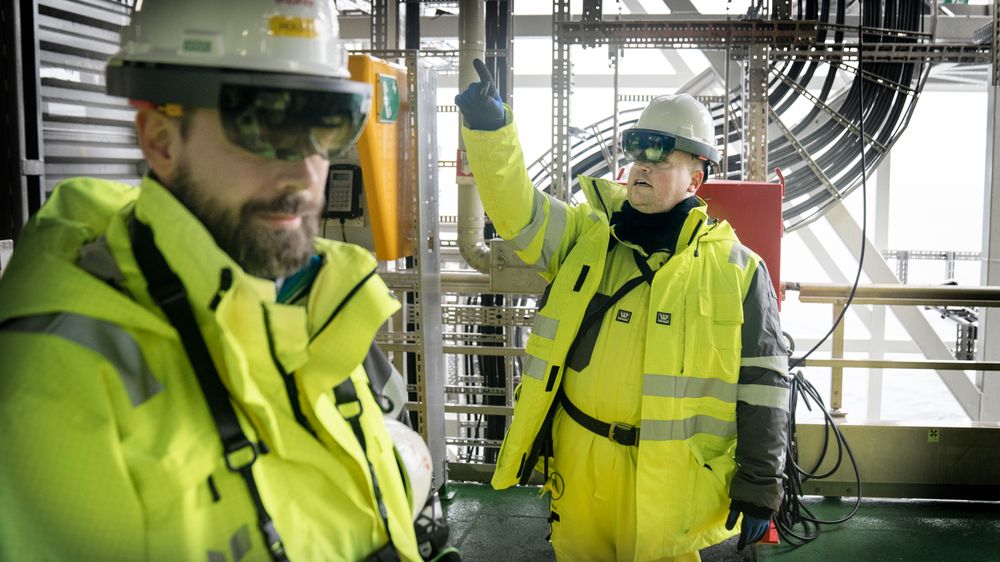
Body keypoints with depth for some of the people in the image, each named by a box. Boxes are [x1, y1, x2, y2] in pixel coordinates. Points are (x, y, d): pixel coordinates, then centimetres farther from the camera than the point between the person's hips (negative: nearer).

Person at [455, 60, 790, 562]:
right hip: (580, 466, 3)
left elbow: (763, 382, -1)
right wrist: (489, 126, -27)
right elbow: (515, 206, -10)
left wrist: (759, 487, -2)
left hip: (673, 479, -2)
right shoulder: (585, 237, 4)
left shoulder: (737, 270, -2)